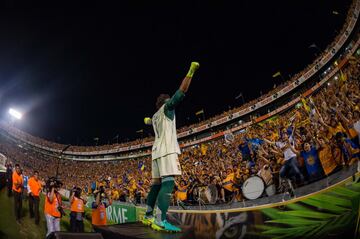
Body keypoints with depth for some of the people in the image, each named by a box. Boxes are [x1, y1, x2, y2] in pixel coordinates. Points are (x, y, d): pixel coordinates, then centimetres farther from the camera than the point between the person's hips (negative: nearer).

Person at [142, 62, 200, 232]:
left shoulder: (155, 116, 25)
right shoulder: (166, 108, 4)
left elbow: (150, 121, 51)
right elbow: (182, 91, -5)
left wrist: (148, 121, 75)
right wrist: (191, 72, -2)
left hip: (157, 151, 9)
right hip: (167, 150, -9)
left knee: (157, 183, 11)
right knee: (168, 182, -18)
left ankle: (148, 216, 13)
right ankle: (163, 221, -28)